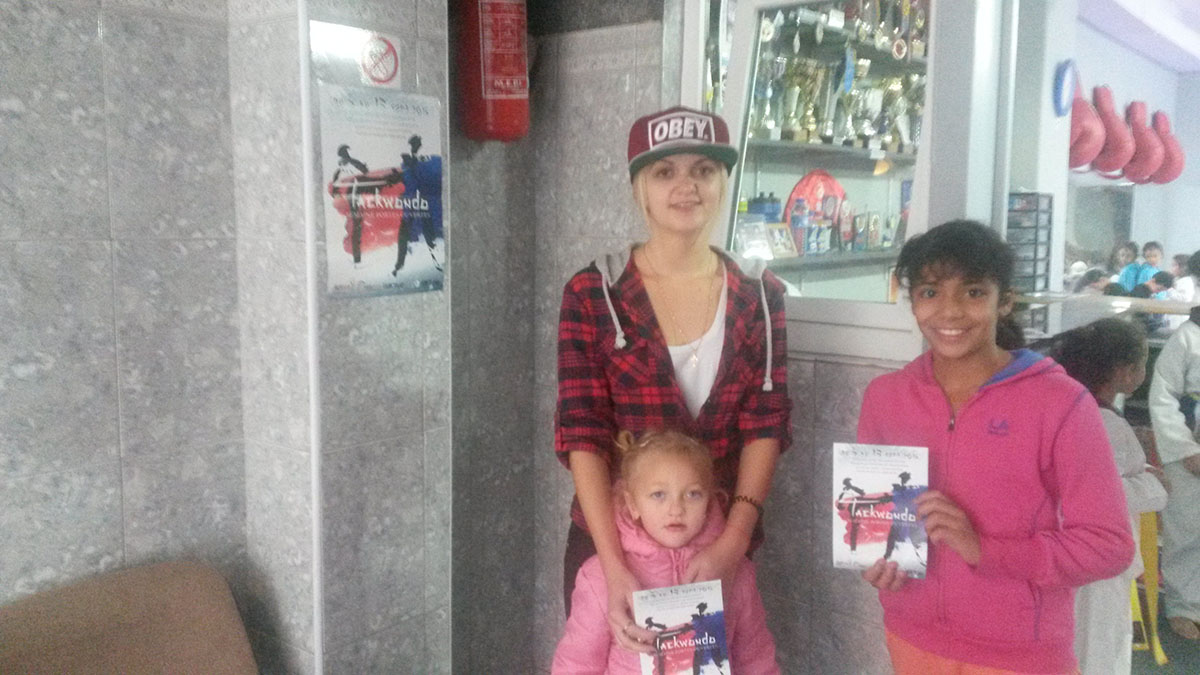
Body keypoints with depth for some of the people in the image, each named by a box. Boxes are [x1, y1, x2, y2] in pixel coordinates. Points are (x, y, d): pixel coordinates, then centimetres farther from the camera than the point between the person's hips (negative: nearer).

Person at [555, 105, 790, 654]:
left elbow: (765, 424, -5)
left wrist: (733, 540, -18)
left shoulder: (759, 296, -2)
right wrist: (615, 568, -22)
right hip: (610, 541, -1)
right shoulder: (591, 295, -9)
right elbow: (581, 434, -14)